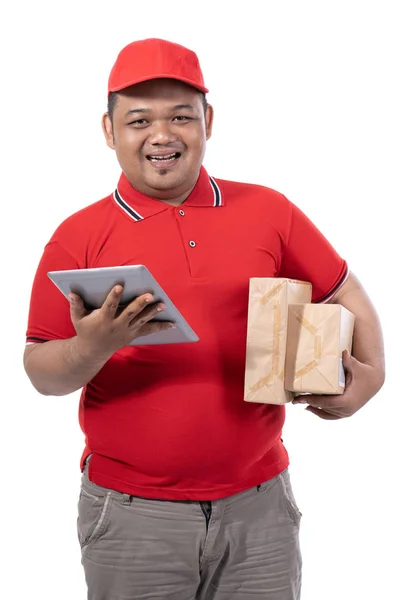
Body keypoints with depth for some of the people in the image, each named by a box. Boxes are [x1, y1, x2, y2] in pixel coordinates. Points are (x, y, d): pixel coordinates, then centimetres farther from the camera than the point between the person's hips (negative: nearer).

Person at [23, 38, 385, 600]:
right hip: (131, 514, -1)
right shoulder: (80, 236, -2)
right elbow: (41, 373, -2)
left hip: (259, 506, 2)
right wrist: (91, 348, -22)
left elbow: (346, 295, 12)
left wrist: (370, 373, -5)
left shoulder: (268, 211, 3)